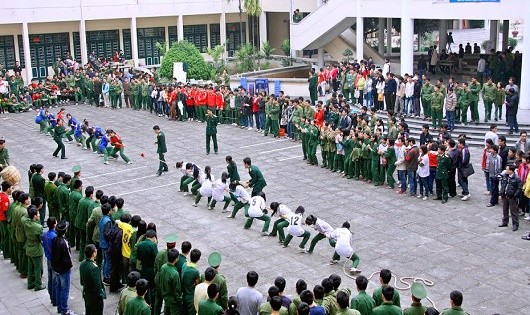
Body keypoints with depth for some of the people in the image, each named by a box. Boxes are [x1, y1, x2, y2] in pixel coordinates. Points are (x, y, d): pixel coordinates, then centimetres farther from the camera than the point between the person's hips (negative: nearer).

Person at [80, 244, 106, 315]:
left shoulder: (82, 264, -3)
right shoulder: (94, 267, -30)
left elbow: (82, 281, 9)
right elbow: (97, 285, -26)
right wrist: (101, 295, -11)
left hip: (86, 294, 8)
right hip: (95, 296, -8)